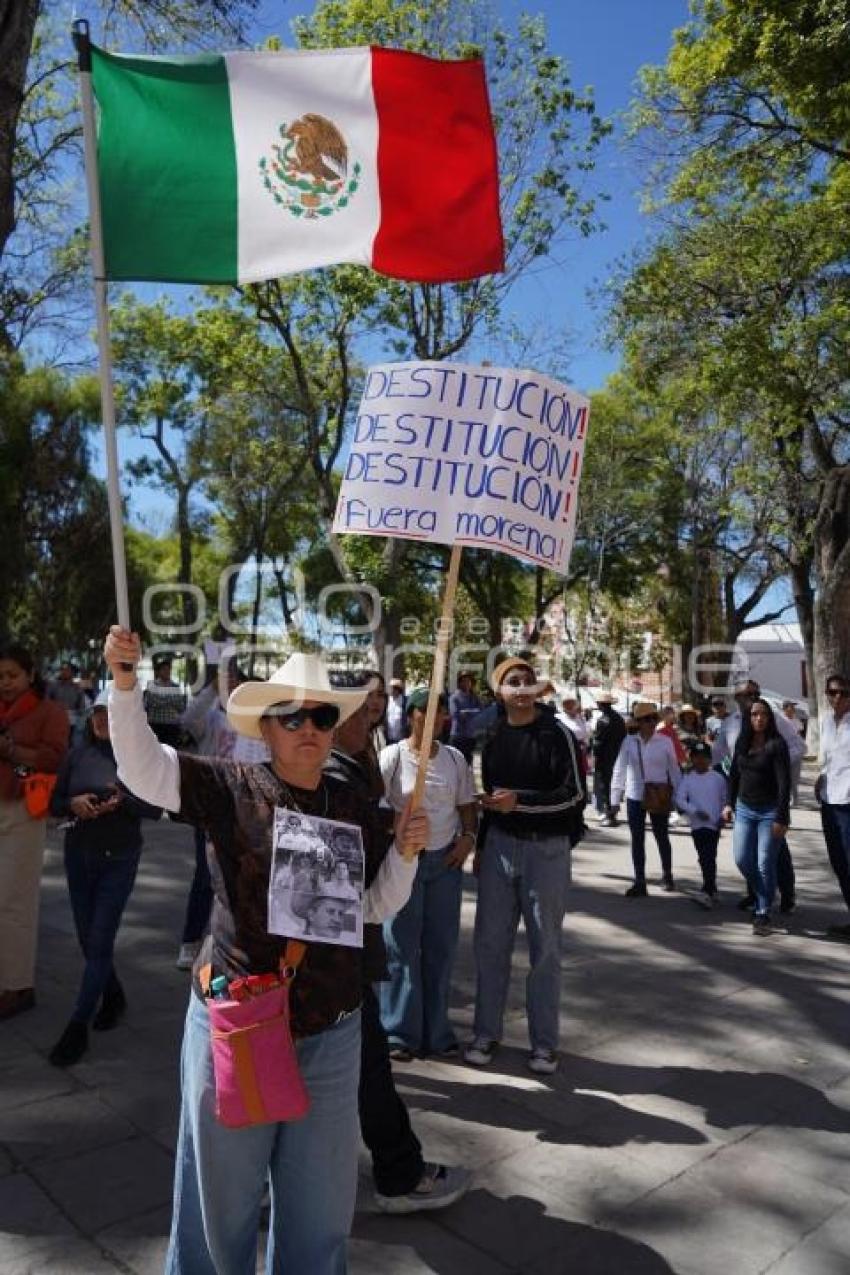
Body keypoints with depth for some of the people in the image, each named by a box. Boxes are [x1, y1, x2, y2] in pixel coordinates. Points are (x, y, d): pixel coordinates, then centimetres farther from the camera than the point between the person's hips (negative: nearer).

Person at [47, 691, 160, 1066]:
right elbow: (54, 803, 5)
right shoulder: (77, 754, 0)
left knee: (100, 942, -3)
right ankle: (113, 996, 39)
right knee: (88, 939, 14)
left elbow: (155, 809, -7)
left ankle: (77, 1027, 8)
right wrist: (73, 803, -16)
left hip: (119, 859, -4)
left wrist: (123, 800, -24)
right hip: (78, 855, 4)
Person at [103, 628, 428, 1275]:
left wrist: (405, 851, -7)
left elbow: (376, 906, 9)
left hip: (330, 1031, 3)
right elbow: (142, 765, -20)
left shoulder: (354, 807, 1)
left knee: (320, 1191, 21)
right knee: (222, 1186, 19)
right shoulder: (231, 788, -9)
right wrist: (125, 679, -32)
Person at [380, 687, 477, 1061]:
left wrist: (468, 837, -4)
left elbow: (467, 805, 12)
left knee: (441, 946, 10)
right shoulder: (392, 756, -7)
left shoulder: (455, 758, 5)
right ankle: (400, 1032, 17)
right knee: (402, 946, 3)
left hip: (446, 860, 4)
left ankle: (436, 1030, 24)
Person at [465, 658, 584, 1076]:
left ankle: (544, 1041, 18)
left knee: (545, 947, 6)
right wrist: (482, 844, 17)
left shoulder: (557, 734, -7)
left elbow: (574, 793, -12)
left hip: (546, 848, -3)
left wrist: (520, 801, -21)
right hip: (500, 844, 4)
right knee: (490, 942, 8)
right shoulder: (493, 737, 7)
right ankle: (486, 1032, 23)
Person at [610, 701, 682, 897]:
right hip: (634, 798, 1)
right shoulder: (629, 742, -4)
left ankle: (667, 875, 35)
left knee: (662, 837, 15)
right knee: (637, 839, 6)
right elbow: (620, 770, -2)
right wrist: (615, 799, -4)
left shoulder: (665, 741, -6)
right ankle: (639, 882, 14)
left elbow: (674, 770, 0)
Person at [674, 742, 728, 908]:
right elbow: (679, 799, -5)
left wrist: (722, 816, -4)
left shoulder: (717, 778, 2)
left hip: (714, 823, -2)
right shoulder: (687, 779, 2)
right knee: (705, 858, 8)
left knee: (709, 857, -9)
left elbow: (725, 799, 9)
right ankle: (712, 891, 22)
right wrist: (695, 811, -16)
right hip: (697, 824, 2)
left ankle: (707, 893, -13)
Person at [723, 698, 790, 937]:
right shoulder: (742, 742, 6)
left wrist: (781, 818, -17)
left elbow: (784, 783, -14)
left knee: (765, 864, -2)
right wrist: (730, 803, 11)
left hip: (769, 811, -5)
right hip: (744, 810, 5)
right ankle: (762, 895, 28)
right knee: (742, 860, 2)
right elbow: (734, 774, 15)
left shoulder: (776, 744, -11)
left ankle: (763, 914, 10)